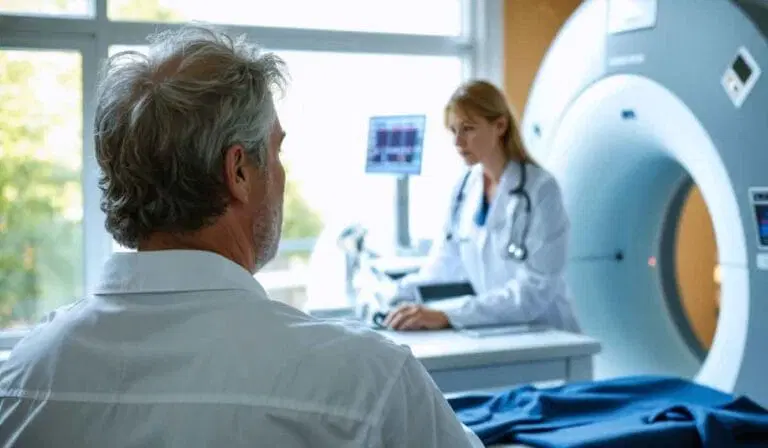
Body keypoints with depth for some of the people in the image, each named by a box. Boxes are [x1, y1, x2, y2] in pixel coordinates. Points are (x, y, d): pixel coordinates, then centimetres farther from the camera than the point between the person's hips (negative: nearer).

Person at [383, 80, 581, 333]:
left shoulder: (540, 189, -13)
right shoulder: (465, 187, 5)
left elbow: (534, 289, -21)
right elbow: (443, 268, 8)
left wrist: (447, 316, -29)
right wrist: (394, 297, -8)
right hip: (492, 332, 5)